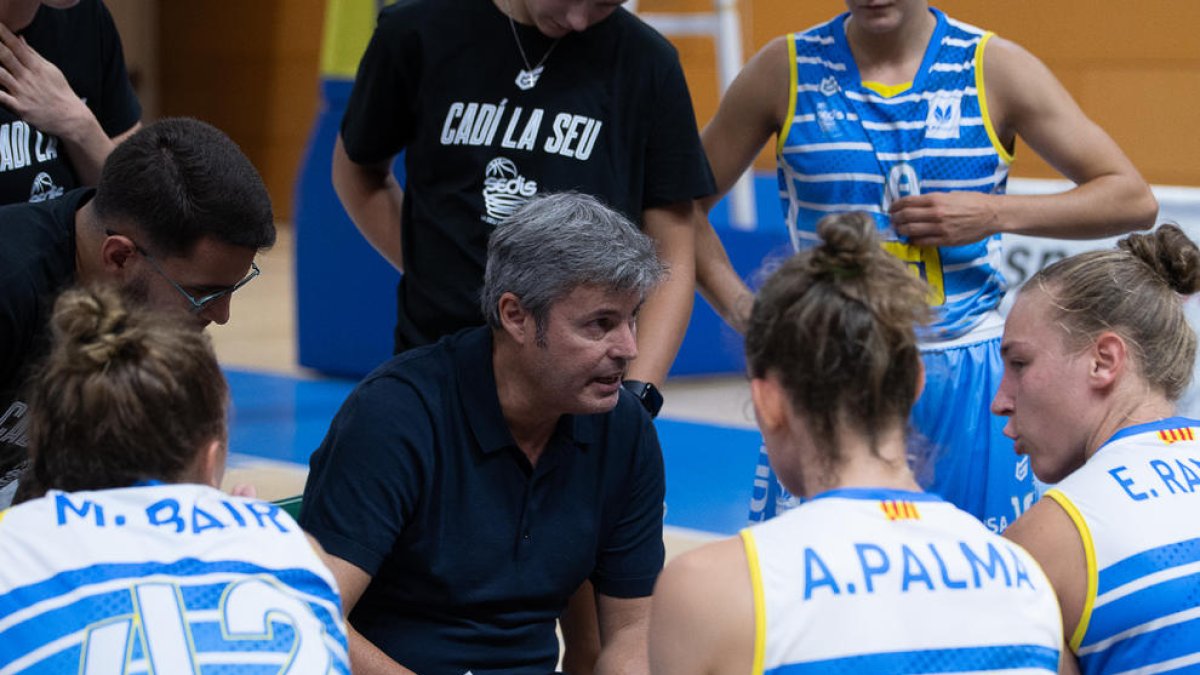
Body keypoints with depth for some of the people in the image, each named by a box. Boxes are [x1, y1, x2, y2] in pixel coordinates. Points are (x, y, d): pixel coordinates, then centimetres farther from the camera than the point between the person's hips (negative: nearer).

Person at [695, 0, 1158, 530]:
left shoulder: (996, 69, 0)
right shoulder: (787, 72, 1)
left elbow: (1133, 199, 0)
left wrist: (995, 214, -11)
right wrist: (746, 314, -5)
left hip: (967, 383, 0)